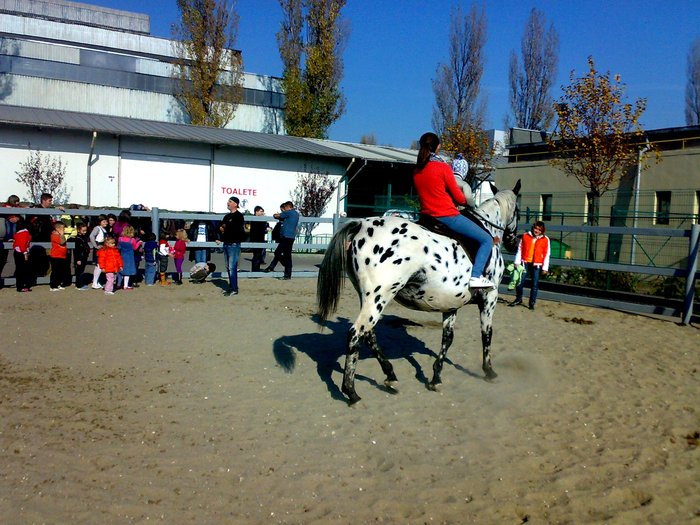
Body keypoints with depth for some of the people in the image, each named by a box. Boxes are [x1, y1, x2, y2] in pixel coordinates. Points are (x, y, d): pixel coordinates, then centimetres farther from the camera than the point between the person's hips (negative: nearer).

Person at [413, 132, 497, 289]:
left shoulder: (416, 171, 7)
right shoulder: (443, 167, -10)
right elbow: (458, 196, -5)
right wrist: (466, 201, 15)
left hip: (427, 216, 7)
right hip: (448, 215, -7)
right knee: (487, 240, 0)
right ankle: (476, 276, -14)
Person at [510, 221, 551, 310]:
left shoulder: (545, 240, 0)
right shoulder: (525, 236, 5)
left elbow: (547, 254, 1)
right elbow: (520, 249, 7)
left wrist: (545, 267, -3)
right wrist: (517, 261, 3)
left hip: (536, 265, -1)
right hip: (525, 262, 1)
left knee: (534, 284, 1)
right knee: (520, 281, 0)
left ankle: (532, 303, 11)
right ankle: (518, 299, 17)